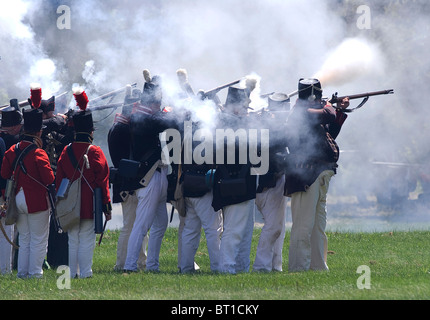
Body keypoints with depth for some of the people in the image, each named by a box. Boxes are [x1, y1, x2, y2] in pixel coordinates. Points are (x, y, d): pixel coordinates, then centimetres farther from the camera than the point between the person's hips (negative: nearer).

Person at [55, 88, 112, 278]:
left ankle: (73, 272, 12)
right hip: (90, 204, -4)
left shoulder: (66, 152, 3)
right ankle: (85, 272, -1)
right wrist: (107, 206, -2)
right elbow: (103, 181, -8)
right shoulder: (95, 152, -9)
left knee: (72, 239, 11)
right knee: (87, 239, 0)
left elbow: (59, 180, 7)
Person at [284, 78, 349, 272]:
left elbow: (330, 134, 26)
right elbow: (327, 116, -21)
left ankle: (317, 265, 20)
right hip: (306, 175, -11)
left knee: (319, 224, 14)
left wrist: (340, 112, 17)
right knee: (303, 225, -10)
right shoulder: (301, 113, -10)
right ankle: (298, 268, -9)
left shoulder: (310, 114, 21)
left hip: (319, 175, 11)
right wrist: (329, 108, 1)